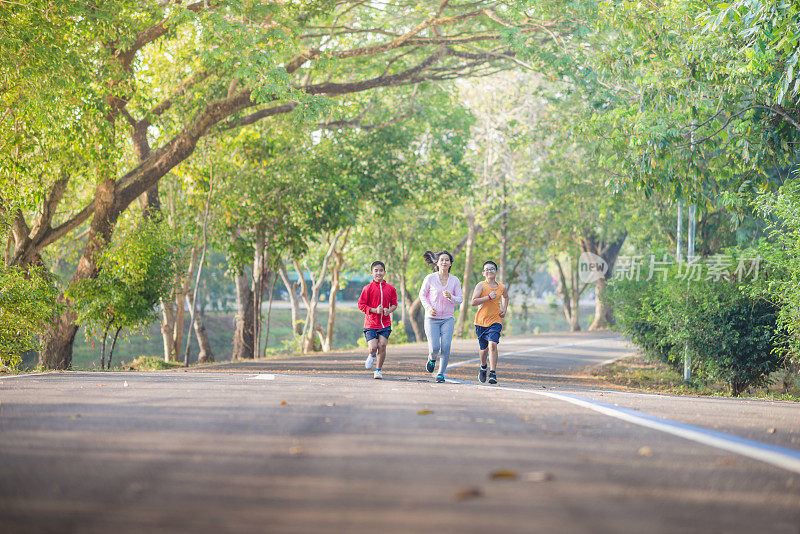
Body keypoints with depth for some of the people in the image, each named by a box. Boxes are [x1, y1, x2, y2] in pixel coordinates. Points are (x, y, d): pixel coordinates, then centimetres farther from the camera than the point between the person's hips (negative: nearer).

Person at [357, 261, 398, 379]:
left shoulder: (390, 289, 4)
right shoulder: (368, 288, -4)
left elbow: (394, 304, 14)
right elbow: (361, 305, -4)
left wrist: (389, 310, -8)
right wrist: (375, 310, -16)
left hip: (385, 323, 2)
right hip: (371, 324, -2)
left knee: (382, 346, -9)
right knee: (373, 347, -11)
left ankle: (378, 370, 7)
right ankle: (371, 356, 27)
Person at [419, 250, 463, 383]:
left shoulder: (455, 281, 2)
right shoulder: (430, 278, -3)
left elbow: (460, 299, 5)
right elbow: (422, 295, 6)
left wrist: (450, 297, -17)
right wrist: (428, 307, -10)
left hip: (448, 319, 2)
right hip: (432, 318, -2)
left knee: (446, 347, -9)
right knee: (434, 347, -12)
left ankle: (441, 374, 7)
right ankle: (432, 358, 24)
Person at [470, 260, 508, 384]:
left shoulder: (501, 287, 7)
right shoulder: (481, 285, -5)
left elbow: (505, 297, 31)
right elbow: (473, 302, -16)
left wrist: (504, 310, 15)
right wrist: (489, 297, -22)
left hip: (495, 321, 1)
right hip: (481, 321, -1)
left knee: (492, 344, -19)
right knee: (484, 348, 11)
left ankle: (493, 373, -21)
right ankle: (483, 368, 41)